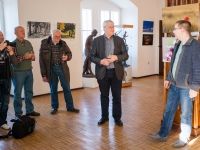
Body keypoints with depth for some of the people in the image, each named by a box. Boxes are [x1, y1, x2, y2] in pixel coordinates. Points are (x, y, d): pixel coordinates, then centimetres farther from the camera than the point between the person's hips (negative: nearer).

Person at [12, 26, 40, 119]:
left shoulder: (28, 43, 10)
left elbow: (33, 55, 16)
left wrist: (32, 57, -6)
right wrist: (24, 57, -21)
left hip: (29, 71, 6)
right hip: (18, 72, -6)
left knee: (29, 92, 13)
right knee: (18, 93, 5)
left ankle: (29, 110, 25)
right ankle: (18, 113, 15)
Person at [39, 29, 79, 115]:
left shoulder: (63, 43, 0)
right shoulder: (44, 43, -6)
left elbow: (69, 53, 10)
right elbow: (41, 60, -4)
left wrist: (67, 57, -16)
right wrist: (43, 74, -5)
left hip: (62, 68, 2)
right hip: (51, 69, -1)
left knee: (67, 88, 7)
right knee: (53, 89, 10)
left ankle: (70, 107, 21)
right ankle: (54, 107, 27)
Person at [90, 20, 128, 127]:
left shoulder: (119, 40, 4)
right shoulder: (97, 40, 1)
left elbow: (125, 55, 0)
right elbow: (92, 56, -1)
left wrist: (116, 57, -18)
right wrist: (100, 61, -19)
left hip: (116, 72, 1)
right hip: (102, 72, 0)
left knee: (117, 96, 6)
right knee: (104, 95, 11)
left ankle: (117, 117, 21)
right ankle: (104, 116, 25)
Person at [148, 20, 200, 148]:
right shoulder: (178, 45, 10)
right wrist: (168, 78, 18)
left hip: (186, 87, -7)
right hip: (174, 85, 8)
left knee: (186, 114, 8)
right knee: (169, 111, 14)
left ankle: (184, 138, 25)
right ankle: (163, 135, 27)